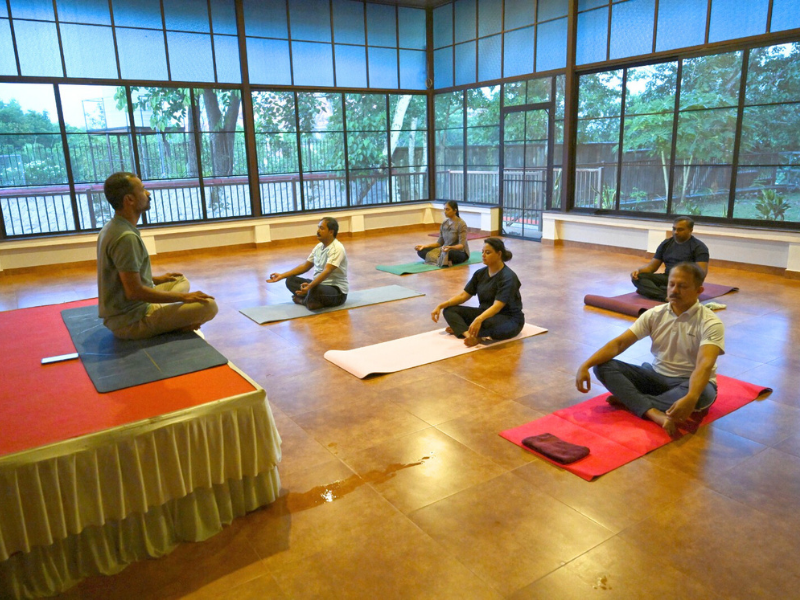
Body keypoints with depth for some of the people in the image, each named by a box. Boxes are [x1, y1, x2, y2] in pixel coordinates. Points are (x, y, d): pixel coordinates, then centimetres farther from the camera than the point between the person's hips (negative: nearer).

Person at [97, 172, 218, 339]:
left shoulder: (112, 228, 8)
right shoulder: (126, 237, -23)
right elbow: (134, 291, -26)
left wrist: (156, 279, 23)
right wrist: (183, 297, -18)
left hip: (120, 313, 10)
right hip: (131, 321, -10)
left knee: (181, 281, 25)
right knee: (208, 306, -18)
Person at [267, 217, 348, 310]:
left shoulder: (337, 249, -19)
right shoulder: (319, 246, 9)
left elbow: (327, 271, -32)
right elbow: (305, 266, 15)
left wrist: (309, 287, -46)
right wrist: (282, 275, 8)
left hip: (337, 291, -9)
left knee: (315, 290, -39)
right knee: (290, 280, 2)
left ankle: (303, 300, -6)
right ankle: (311, 300, -16)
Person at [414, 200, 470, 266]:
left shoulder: (461, 224, -16)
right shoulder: (444, 223, 5)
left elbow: (462, 245, -22)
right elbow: (440, 242, 8)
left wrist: (450, 247, -42)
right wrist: (425, 246, -6)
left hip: (460, 253, -8)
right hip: (445, 250, 8)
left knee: (448, 253, -45)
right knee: (421, 251, -12)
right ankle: (446, 260, -23)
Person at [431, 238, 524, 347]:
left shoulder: (508, 277, -20)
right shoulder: (480, 273, 2)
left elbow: (497, 306, -32)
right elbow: (463, 295, 3)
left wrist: (479, 319, -50)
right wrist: (440, 306, -10)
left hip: (510, 319, -8)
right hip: (485, 313, 8)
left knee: (488, 322, -43)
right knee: (449, 310, -10)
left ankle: (461, 329, -19)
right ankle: (469, 334, -34)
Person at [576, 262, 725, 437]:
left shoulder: (710, 323, -17)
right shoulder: (655, 314, -3)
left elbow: (704, 364, -34)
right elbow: (619, 343, -9)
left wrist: (690, 398, -54)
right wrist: (585, 366, -23)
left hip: (691, 383, -4)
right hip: (656, 375, 4)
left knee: (703, 394, -41)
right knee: (603, 366, -17)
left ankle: (629, 399, -27)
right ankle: (655, 414, -37)